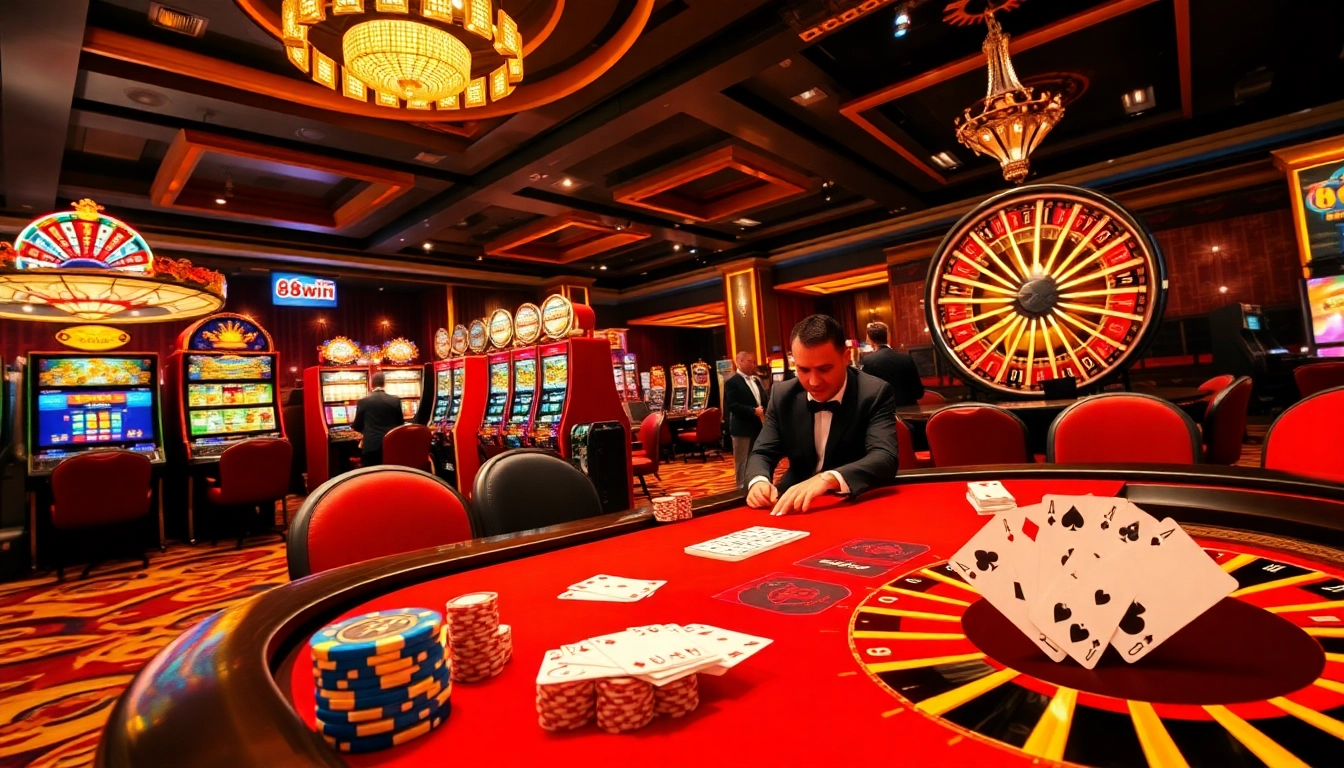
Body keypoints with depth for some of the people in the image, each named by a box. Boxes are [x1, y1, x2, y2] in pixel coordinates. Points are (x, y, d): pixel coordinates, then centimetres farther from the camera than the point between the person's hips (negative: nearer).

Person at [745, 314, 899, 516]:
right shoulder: (783, 395, -3)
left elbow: (885, 458, -25)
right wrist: (759, 482, -23)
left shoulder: (875, 393, -13)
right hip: (798, 506, 3)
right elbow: (763, 453, 0)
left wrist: (828, 479, -41)